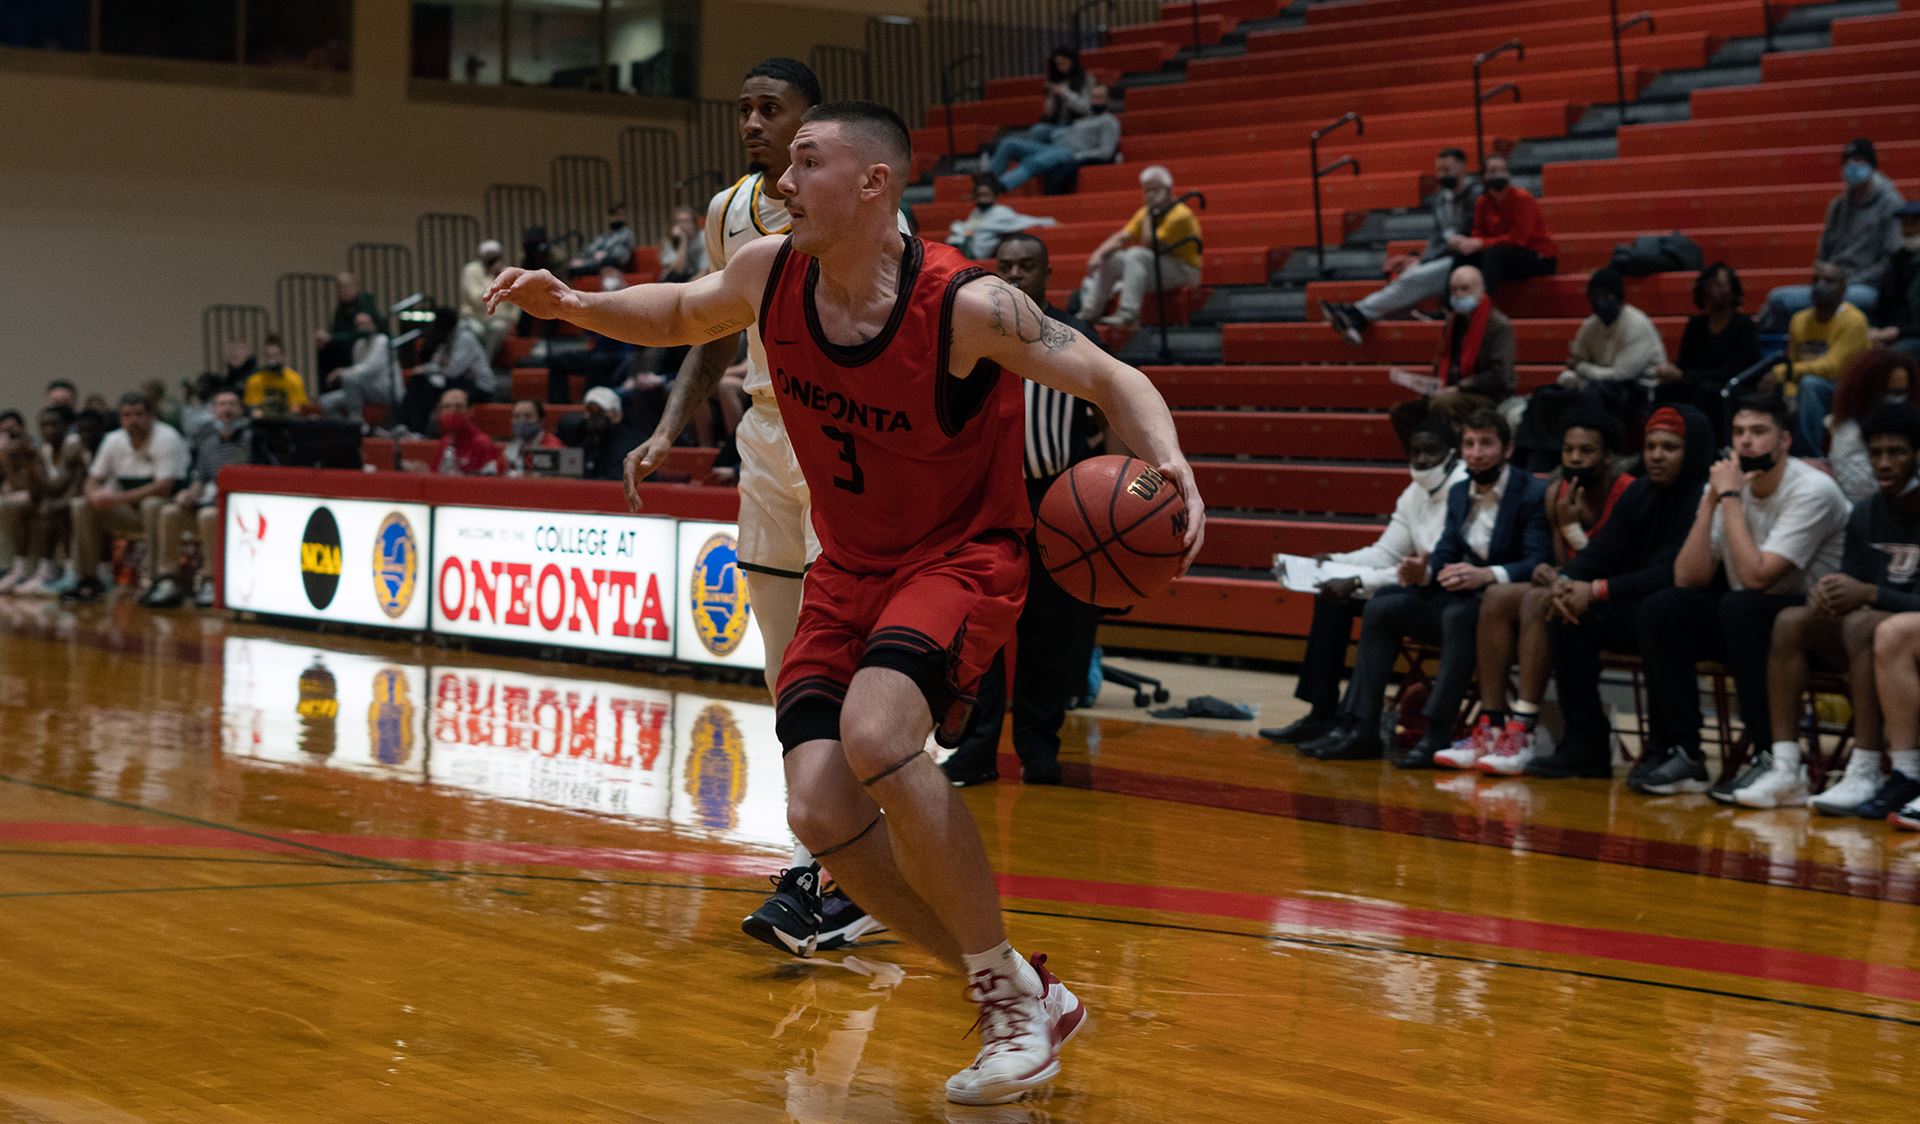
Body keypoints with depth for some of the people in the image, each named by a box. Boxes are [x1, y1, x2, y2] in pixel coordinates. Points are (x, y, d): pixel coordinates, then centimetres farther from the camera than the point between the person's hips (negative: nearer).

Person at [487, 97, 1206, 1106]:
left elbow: (1111, 380, -17)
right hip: (846, 568, 6)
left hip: (961, 559, -6)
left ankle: (1010, 991, -15)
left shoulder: (966, 305, -23)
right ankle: (1021, 1000, 7)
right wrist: (574, 304, -1)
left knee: (873, 735, -32)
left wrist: (1167, 465, -36)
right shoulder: (768, 274, -7)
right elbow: (681, 315, 15)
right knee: (820, 811, -11)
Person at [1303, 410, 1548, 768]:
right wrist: (1424, 573, -13)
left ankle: (1438, 736, -39)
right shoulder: (1459, 493, 13)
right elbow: (1444, 557, 11)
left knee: (1457, 615, -37)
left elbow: (1538, 564, -21)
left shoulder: (1533, 494, -10)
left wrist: (1487, 575, -38)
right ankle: (1359, 729, -13)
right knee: (1381, 607, -8)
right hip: (1462, 597, 8)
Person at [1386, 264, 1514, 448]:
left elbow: (1499, 375, -17)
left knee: (1441, 404, -36)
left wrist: (1457, 388, -18)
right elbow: (1443, 361, 25)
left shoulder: (1499, 326, -9)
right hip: (1454, 393, 8)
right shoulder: (1454, 321, 15)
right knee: (1401, 412, -6)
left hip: (1489, 398, -8)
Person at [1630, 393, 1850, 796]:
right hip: (1743, 623, 6)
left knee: (1740, 608, -34)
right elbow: (1688, 579, -6)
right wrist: (1712, 500, -13)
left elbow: (1755, 577, -26)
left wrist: (1730, 497, -20)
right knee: (1661, 609, -14)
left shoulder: (1813, 490, -17)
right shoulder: (1727, 483, 1)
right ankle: (1680, 754, -13)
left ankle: (1775, 759, -27)